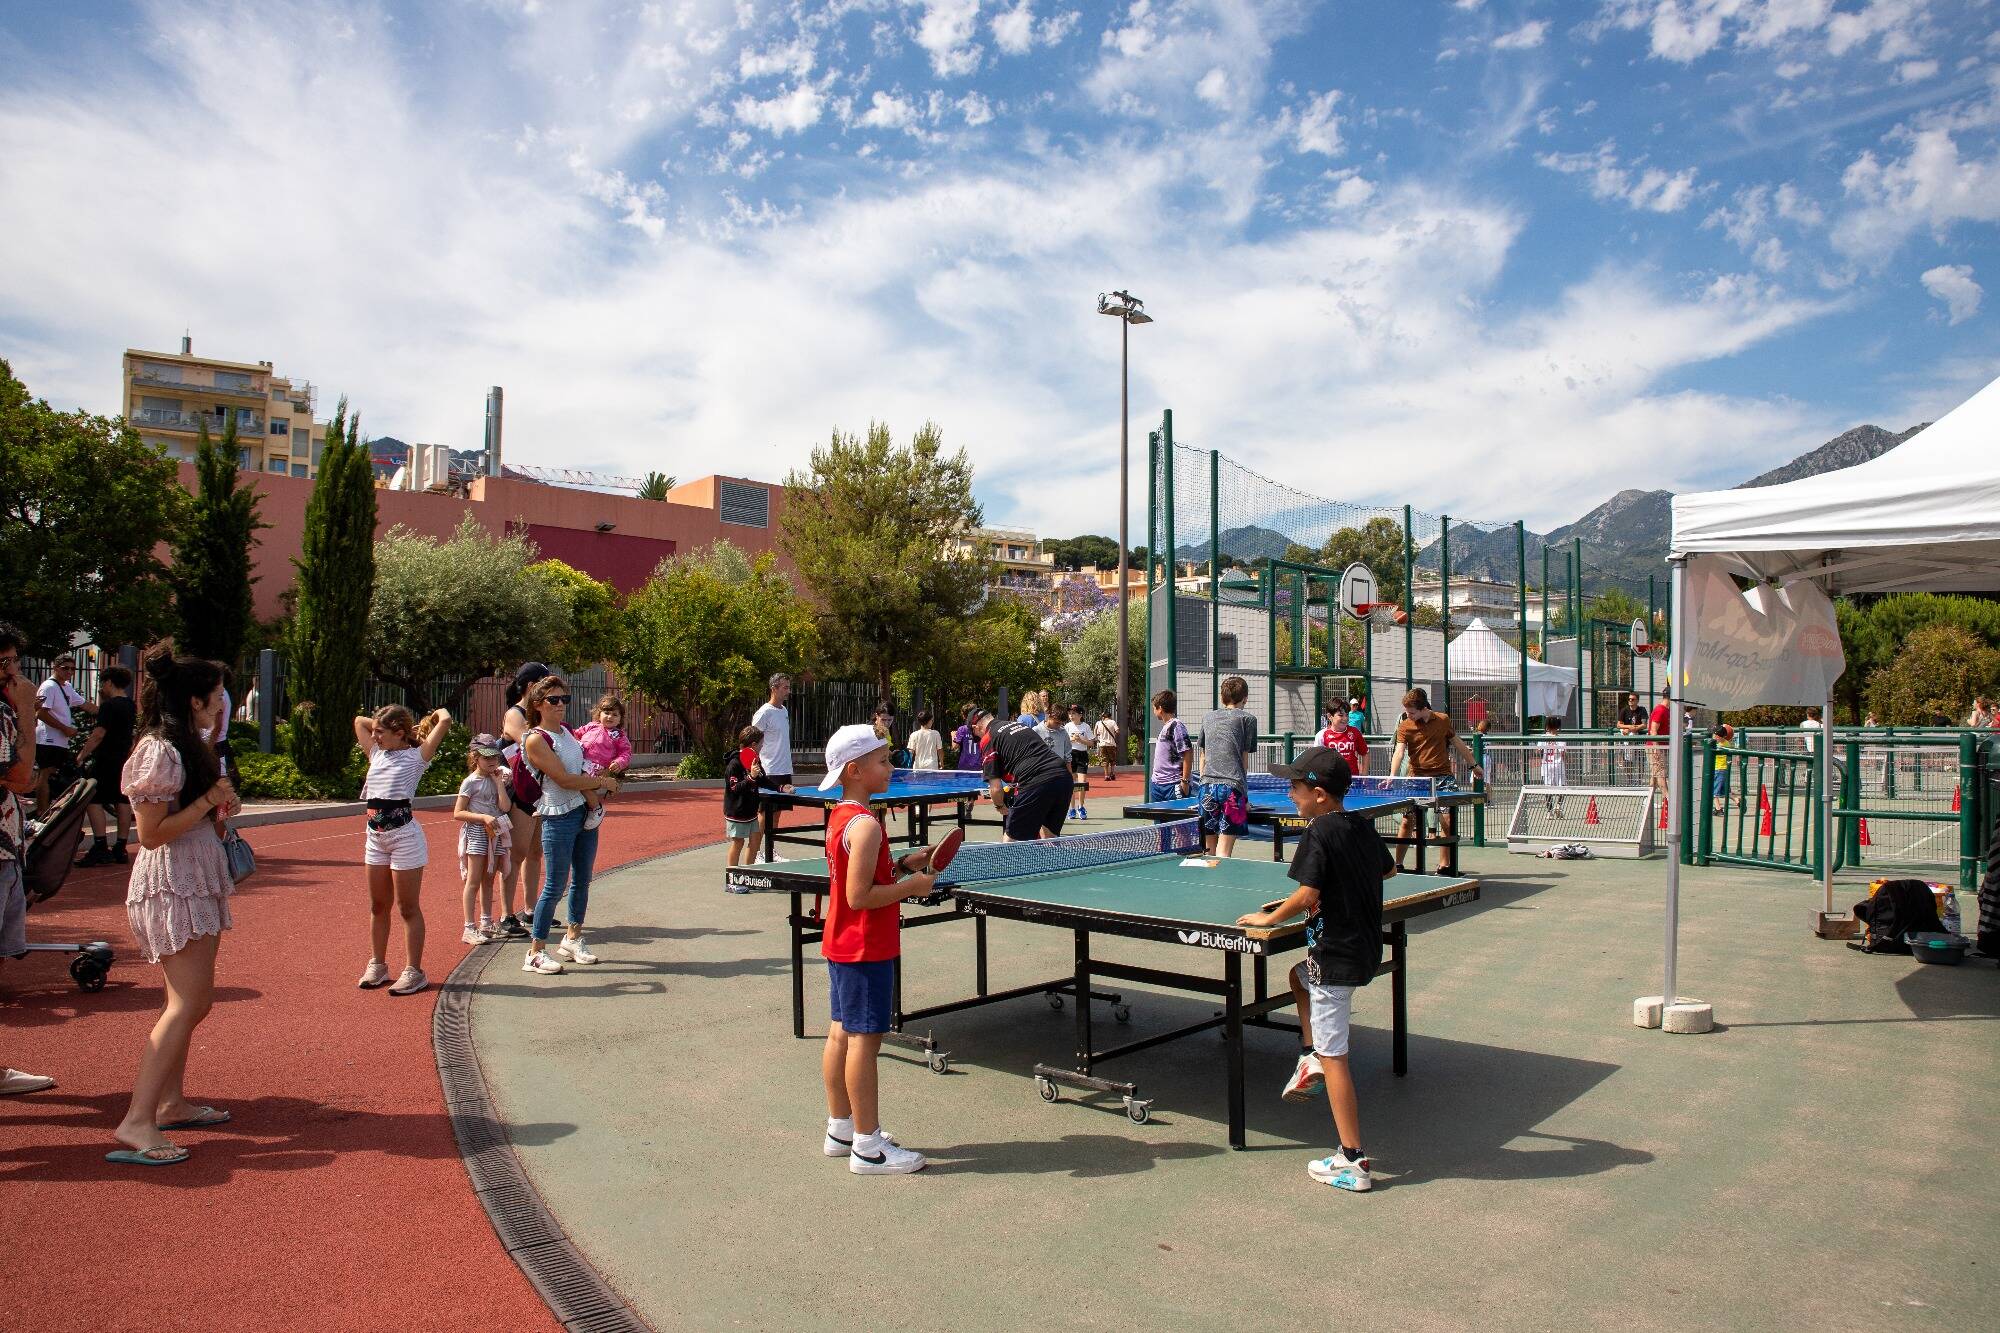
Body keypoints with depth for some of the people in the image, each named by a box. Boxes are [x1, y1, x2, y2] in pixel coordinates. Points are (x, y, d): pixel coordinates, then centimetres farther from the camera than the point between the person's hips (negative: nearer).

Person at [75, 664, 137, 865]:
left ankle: (100, 849, -12)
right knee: (122, 803, 8)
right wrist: (102, 698, 20)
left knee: (94, 801, -6)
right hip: (124, 759, 9)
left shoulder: (109, 705, -14)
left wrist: (82, 755, -11)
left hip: (106, 760, -9)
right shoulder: (131, 705, 12)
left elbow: (98, 734, -18)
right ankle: (120, 850, 13)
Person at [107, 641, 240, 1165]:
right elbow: (151, 833, -19)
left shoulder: (188, 745, 14)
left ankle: (171, 1103, 23)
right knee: (188, 1003, -13)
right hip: (172, 885, -10)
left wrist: (219, 808, 6)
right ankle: (136, 1125, -12)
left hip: (197, 882, 10)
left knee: (193, 1001, 14)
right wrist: (211, 800, -17)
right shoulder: (160, 751, -16)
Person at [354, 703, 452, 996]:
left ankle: (414, 971, 6)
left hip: (404, 835, -7)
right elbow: (359, 721, 25)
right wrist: (382, 723, 18)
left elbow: (445, 721, -15)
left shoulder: (416, 756, -6)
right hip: (375, 836, 7)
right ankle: (377, 965, 26)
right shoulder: (377, 753, 13)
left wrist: (437, 714, 5)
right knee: (378, 906, 15)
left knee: (407, 907, 0)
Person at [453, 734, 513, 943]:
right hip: (476, 832, -6)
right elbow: (457, 813, -11)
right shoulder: (471, 782, -8)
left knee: (488, 880, 14)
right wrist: (484, 817, -20)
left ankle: (486, 923, 24)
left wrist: (499, 782, -7)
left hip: (494, 833, 6)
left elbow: (505, 807, -5)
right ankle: (470, 928, -4)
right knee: (474, 881, -5)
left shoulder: (495, 780, 8)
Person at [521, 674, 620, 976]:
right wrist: (602, 782, -8)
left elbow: (587, 762, 28)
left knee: (582, 880, 15)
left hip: (586, 812, 8)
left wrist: (601, 775, 9)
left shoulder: (567, 731, 10)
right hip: (559, 818, -8)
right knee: (556, 886, -5)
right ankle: (536, 952, 4)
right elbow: (565, 780, -18)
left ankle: (572, 938, 29)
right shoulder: (536, 740, -13)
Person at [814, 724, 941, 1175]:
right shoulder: (865, 825, -22)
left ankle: (841, 1129, 27)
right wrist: (912, 886, -16)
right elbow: (859, 896, -24)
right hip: (866, 949, -10)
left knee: (841, 1034, 16)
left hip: (841, 946, 10)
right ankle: (868, 1147, 6)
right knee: (864, 1040, -3)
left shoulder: (840, 816, 9)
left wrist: (902, 864, 8)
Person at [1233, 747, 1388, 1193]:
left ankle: (1353, 1162, 2)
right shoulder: (1363, 827, 7)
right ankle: (1310, 1057, 21)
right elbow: (1389, 869, 23)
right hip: (1367, 948, 9)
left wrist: (1268, 918, -9)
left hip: (1336, 955, -9)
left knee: (1333, 1055, -2)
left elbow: (1307, 895, -24)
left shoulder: (1319, 833, -18)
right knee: (1301, 975, 34)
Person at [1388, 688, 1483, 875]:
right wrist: (1392, 776, -30)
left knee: (1448, 822, -3)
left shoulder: (1443, 720, 3)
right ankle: (1398, 864, 9)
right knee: (1408, 821, -3)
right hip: (1417, 779, -1)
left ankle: (1444, 865, 11)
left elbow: (1458, 744, 17)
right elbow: (1399, 751, -15)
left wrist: (1474, 765, 24)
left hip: (1443, 777, 1)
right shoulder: (1404, 726, -3)